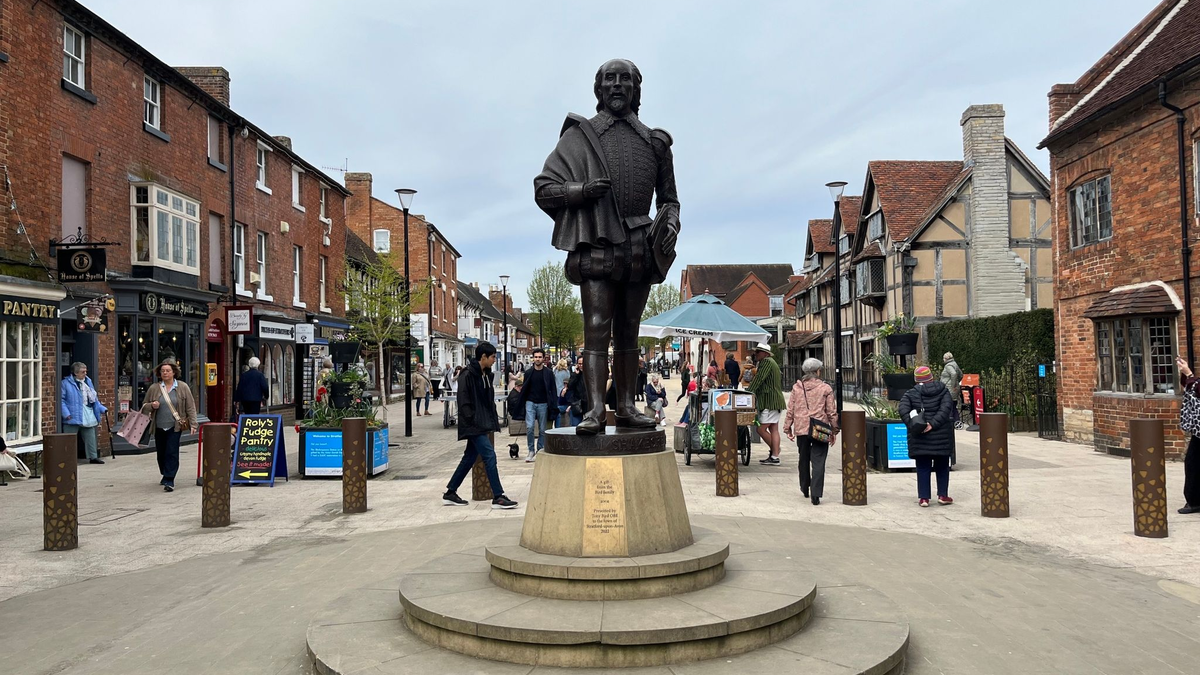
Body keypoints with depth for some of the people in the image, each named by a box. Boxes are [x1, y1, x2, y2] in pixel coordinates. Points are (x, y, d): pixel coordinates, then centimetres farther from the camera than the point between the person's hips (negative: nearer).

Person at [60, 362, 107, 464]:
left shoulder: (88, 381, 13)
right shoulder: (66, 383, -6)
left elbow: (94, 398, 17)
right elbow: (61, 399, -10)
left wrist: (101, 409, 9)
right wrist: (66, 413, -19)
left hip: (88, 416, 6)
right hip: (73, 417, -6)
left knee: (90, 437, 11)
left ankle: (93, 457, 19)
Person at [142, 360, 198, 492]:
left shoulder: (183, 387, 0)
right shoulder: (154, 388, 5)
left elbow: (190, 407, 1)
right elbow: (144, 405, 15)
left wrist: (192, 424, -5)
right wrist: (152, 405, -9)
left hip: (175, 427, -3)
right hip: (159, 427, 3)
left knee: (172, 453, -10)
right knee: (161, 453, 12)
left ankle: (169, 481, -10)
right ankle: (165, 475, 33)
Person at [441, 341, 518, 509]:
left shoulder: (486, 374, 12)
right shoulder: (467, 375, -16)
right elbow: (463, 401, -18)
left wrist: (493, 419, 12)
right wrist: (472, 421, -19)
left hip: (483, 424, 10)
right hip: (474, 426, -9)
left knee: (470, 458, 14)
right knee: (490, 456, -11)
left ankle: (450, 493, 23)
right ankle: (498, 497, -6)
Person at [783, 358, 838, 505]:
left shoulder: (796, 388, 4)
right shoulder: (825, 388, -3)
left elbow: (790, 410, 6)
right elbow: (832, 412, 0)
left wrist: (787, 428, 13)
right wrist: (834, 431, 8)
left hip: (801, 429, 3)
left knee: (804, 460, 19)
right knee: (818, 462, -2)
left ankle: (804, 488, 33)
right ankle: (816, 494, -9)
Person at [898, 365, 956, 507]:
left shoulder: (911, 394, 3)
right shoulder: (943, 391, 4)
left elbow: (903, 410, -13)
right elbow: (945, 408, -11)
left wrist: (912, 425, -16)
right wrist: (933, 424, -16)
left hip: (919, 436, 0)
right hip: (941, 435, 0)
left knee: (923, 467, 5)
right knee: (942, 466, 14)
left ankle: (923, 497, 5)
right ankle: (942, 495, 16)